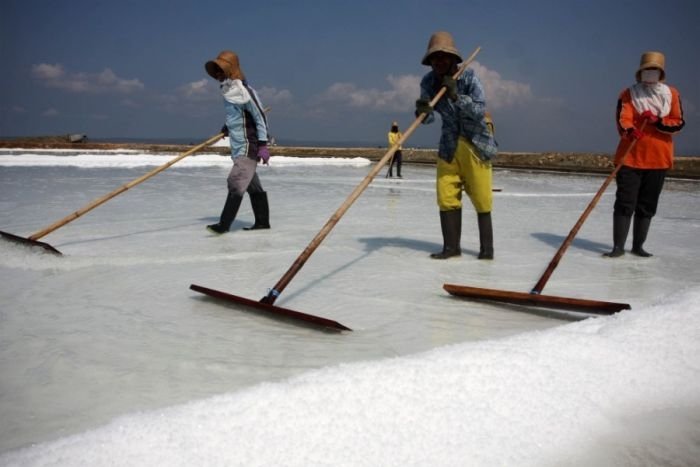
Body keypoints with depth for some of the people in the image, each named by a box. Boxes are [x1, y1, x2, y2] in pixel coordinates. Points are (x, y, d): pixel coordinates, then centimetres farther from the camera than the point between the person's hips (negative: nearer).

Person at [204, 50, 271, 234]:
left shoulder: (243, 90, -16)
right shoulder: (229, 90, 11)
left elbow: (259, 116, -15)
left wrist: (263, 144, -18)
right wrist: (228, 127, 20)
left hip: (248, 146, -9)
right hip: (238, 147, 9)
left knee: (236, 184, -13)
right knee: (253, 186, 13)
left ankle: (224, 224, -13)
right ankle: (262, 222, 21)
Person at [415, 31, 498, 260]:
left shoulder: (468, 77, -17)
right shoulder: (428, 82, -6)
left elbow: (480, 110, -23)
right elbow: (429, 117, -6)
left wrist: (456, 96, -35)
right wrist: (422, 112, -29)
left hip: (476, 143, -3)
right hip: (449, 146, 4)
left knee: (481, 197, -1)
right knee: (446, 196, -1)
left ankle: (487, 247, 12)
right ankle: (451, 247, 8)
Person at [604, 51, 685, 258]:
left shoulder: (672, 94, 7)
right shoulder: (628, 94, 2)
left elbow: (678, 123, 0)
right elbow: (623, 119, -11)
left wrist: (657, 121, -17)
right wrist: (629, 130, -33)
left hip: (658, 159, 2)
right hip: (630, 157, -2)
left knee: (647, 205, 7)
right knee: (625, 202, -5)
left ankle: (638, 245, 17)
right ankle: (618, 246, -1)